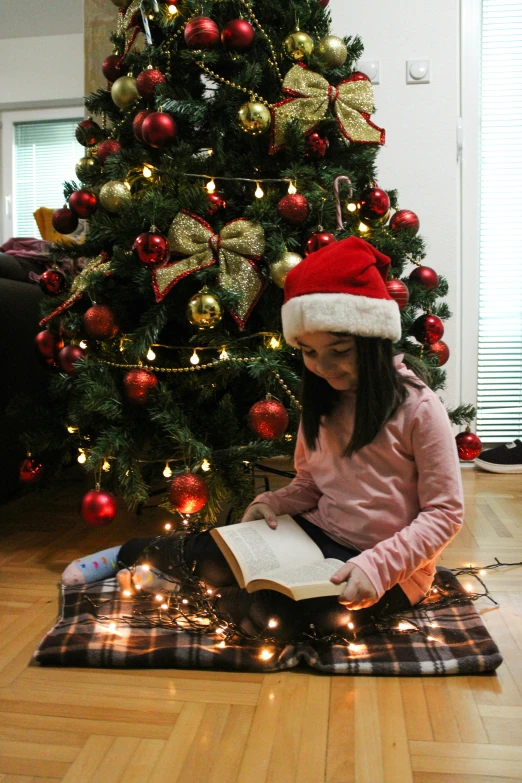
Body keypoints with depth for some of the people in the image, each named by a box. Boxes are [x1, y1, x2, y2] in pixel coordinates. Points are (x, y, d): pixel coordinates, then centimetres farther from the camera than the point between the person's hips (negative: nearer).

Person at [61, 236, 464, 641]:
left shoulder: (418, 407, -16)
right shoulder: (322, 402, 4)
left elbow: (445, 513, -13)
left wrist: (379, 566, -25)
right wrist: (273, 503, -8)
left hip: (389, 570, -5)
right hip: (319, 534, 5)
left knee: (274, 611, -29)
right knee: (216, 556, -15)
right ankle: (131, 553, 14)